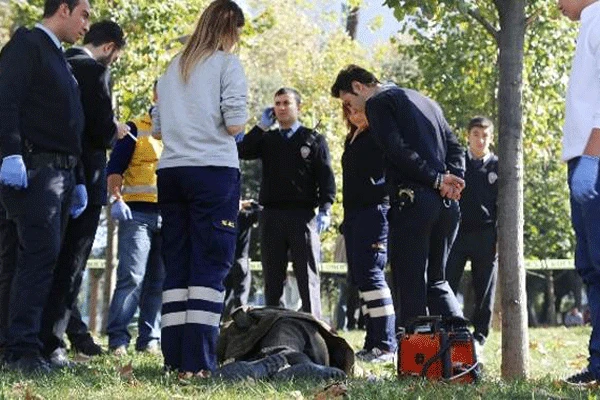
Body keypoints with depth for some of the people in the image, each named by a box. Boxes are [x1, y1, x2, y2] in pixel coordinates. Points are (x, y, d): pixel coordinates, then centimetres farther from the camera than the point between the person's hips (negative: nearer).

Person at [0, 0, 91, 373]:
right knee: (41, 254, -17)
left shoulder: (59, 59, 25)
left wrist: (77, 180, 25)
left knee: (42, 258, 7)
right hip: (34, 168, -10)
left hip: (61, 173, 10)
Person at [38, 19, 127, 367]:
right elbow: (103, 131, -19)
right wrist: (117, 132, 3)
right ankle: (49, 341, -6)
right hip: (84, 178, -8)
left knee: (66, 261, 17)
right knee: (69, 263, -5)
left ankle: (75, 331, 25)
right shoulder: (96, 71, -13)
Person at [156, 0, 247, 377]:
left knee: (177, 265, 8)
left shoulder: (174, 67, 16)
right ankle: (198, 360, -14)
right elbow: (234, 124, -10)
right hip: (214, 170, -6)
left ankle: (174, 357, 4)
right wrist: (241, 119, 11)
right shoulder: (227, 63, -1)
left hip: (171, 171, 6)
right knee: (211, 265, -6)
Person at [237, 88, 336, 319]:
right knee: (272, 279, 4)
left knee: (308, 278, -7)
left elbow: (325, 176, 1)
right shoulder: (267, 139, 19)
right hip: (271, 215, 3)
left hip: (303, 215, -3)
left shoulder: (313, 140, 10)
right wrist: (262, 126, 2)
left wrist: (325, 209, -11)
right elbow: (242, 152, 2)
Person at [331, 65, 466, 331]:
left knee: (410, 283, -3)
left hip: (413, 200, -7)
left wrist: (436, 179, -10)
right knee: (436, 280, 14)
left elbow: (398, 150, -13)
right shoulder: (424, 101, 24)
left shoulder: (378, 104, 0)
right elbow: (454, 147, 17)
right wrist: (453, 179, 1)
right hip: (447, 202, 7)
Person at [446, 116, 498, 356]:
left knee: (484, 292, 2)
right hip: (456, 232, 0)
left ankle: (479, 339, 8)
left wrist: (500, 238, -3)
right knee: (447, 287, -7)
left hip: (485, 236, 0)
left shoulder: (498, 167, 7)